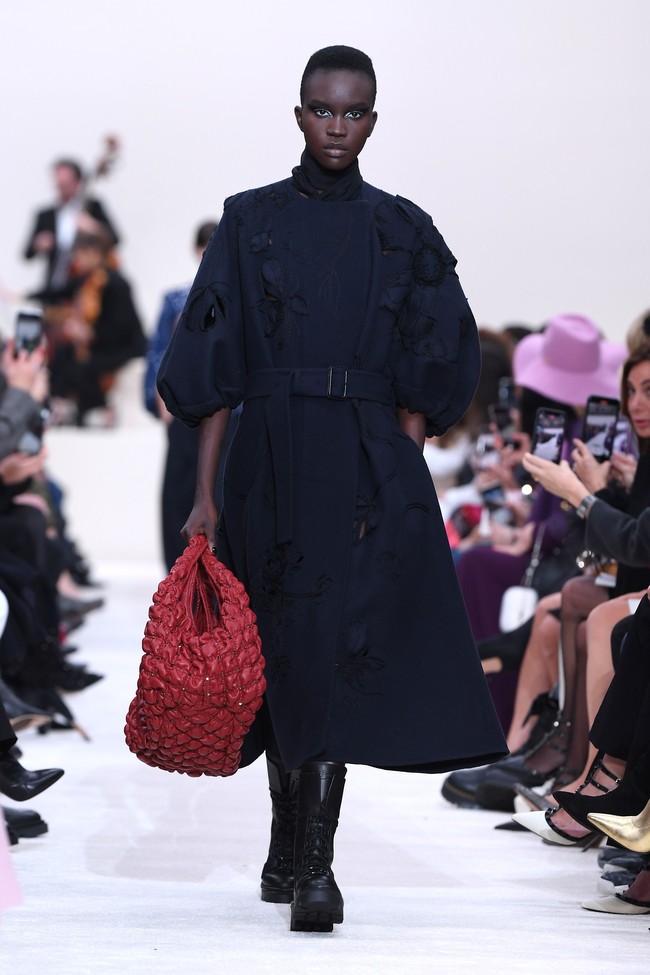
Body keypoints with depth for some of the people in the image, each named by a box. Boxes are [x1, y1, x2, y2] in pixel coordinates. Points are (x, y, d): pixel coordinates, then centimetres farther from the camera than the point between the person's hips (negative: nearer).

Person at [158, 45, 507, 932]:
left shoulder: (404, 233, 7)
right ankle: (290, 847, 23)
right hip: (271, 463, 1)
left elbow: (426, 376, 3)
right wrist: (205, 493, -4)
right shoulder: (251, 224, 5)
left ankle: (314, 864, -12)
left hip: (369, 468, -1)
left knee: (336, 654, -10)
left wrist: (401, 481, -8)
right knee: (284, 653, 7)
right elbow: (215, 367, 2)